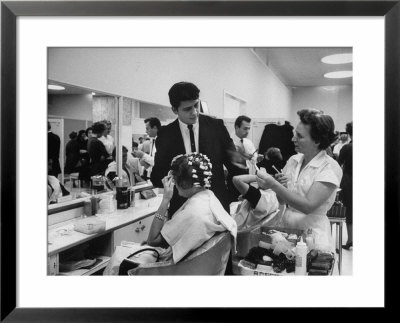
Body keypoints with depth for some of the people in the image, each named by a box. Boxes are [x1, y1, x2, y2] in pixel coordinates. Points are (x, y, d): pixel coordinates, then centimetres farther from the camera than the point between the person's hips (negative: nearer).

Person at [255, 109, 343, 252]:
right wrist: (279, 184, -9)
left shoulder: (330, 167, -9)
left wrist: (273, 185, -24)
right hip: (285, 226, 5)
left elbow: (308, 206, -19)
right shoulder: (293, 160, 6)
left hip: (312, 232, -4)